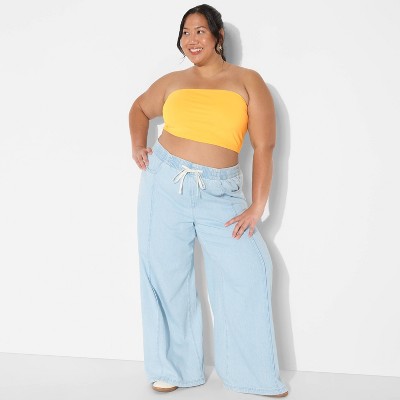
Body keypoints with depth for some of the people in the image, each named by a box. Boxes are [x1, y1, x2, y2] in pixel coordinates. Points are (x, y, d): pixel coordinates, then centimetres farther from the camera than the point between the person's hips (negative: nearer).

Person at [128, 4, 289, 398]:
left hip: (221, 193, -2)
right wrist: (137, 146, 11)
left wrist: (257, 207, -8)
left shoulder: (247, 81, 1)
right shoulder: (173, 82, 8)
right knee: (166, 276, 5)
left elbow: (263, 148, -3)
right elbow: (139, 108, 29)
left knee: (249, 269, -11)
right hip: (165, 183, 2)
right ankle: (173, 368, 21)